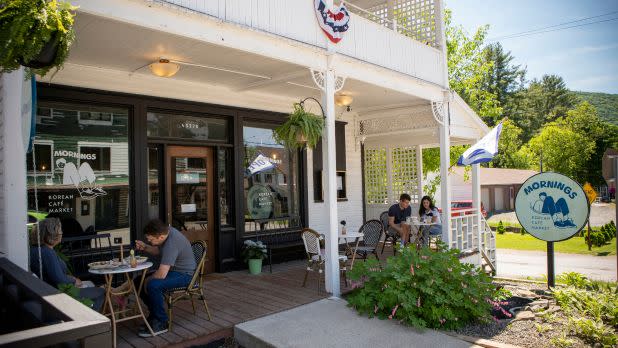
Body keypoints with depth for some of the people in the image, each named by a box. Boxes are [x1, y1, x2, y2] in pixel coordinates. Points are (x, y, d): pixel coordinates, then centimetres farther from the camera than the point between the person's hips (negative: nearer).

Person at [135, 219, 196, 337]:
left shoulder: (171, 244, -32)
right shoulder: (167, 230, -3)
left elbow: (161, 274, -35)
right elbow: (158, 251, 18)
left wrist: (148, 280, -14)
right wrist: (145, 247, -1)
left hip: (184, 274, -10)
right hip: (171, 270, 10)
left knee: (153, 285, -31)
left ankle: (161, 323, -12)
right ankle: (154, 315, 15)